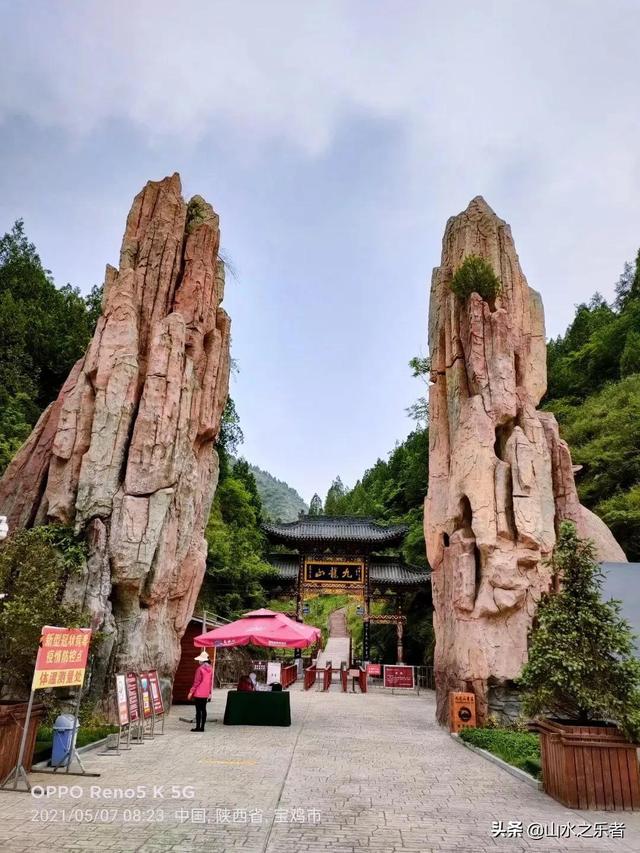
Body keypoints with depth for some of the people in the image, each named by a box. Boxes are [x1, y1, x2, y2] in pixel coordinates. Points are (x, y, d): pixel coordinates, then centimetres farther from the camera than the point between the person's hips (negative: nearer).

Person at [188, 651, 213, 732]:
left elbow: (196, 682, -13)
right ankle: (202, 727, 13)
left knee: (198, 710, -2)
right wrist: (209, 692, 18)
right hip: (206, 694, 7)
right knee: (203, 709, 10)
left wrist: (191, 692, -5)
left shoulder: (200, 669, -14)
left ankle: (198, 727, 0)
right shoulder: (210, 668, 6)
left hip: (198, 693, -7)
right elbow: (211, 681, 11)